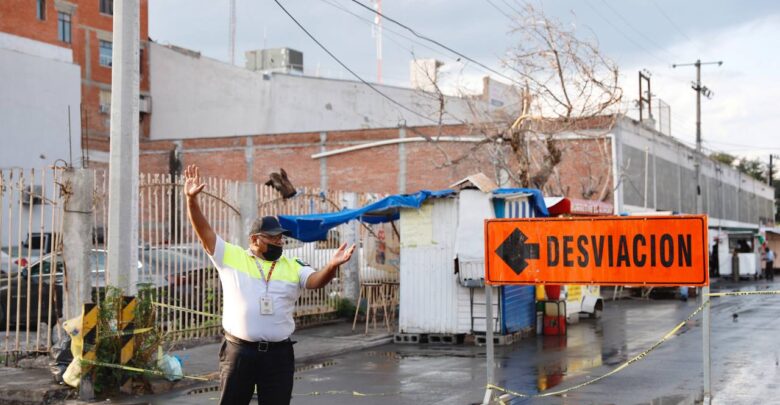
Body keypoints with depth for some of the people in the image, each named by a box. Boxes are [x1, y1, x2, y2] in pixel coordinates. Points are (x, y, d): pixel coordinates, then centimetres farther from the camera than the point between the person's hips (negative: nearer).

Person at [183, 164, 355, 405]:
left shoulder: (293, 267, 7)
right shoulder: (231, 257, 2)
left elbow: (316, 280, -10)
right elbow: (204, 231, -4)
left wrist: (332, 266, -32)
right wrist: (192, 199, -18)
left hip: (278, 353, 2)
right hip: (238, 350, -2)